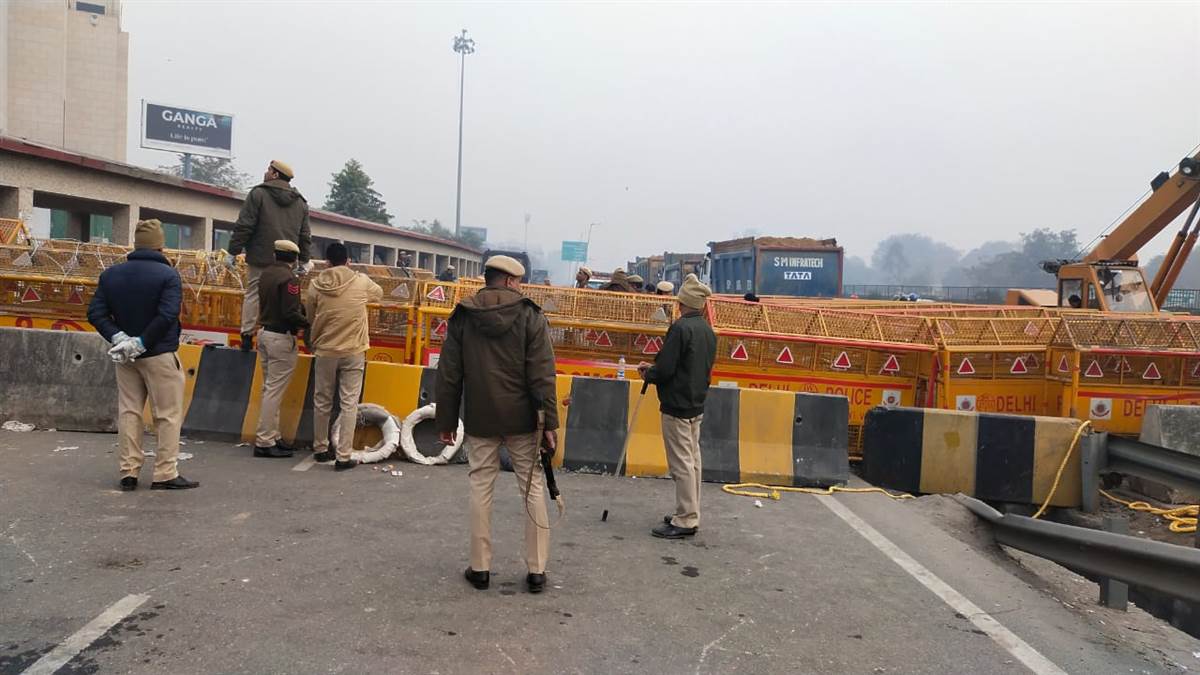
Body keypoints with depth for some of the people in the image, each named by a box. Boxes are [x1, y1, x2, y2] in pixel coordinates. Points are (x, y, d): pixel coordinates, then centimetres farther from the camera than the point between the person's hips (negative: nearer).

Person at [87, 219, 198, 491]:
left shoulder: (111, 274, 6)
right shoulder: (168, 275, -12)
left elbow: (95, 312, -1)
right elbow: (167, 316, -23)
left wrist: (118, 337, -9)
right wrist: (143, 343, -15)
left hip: (125, 357, 5)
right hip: (160, 355, -5)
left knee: (128, 412, 12)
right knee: (168, 415, 2)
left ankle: (129, 472, 14)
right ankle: (165, 474, 3)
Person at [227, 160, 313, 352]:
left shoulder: (258, 194, -3)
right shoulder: (300, 202, 11)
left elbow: (244, 226, -6)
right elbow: (305, 235, 14)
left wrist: (233, 252, -2)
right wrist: (304, 260, 21)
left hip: (260, 257, -3)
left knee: (253, 293, 4)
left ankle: (247, 336, 3)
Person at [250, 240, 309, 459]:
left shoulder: (266, 274, 10)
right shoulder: (289, 278, -17)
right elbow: (291, 313, -23)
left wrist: (303, 310, 9)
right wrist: (307, 323, -7)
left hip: (265, 334, 9)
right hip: (282, 338, -9)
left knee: (269, 389, 15)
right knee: (275, 391, -4)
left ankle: (271, 436, 22)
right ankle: (264, 442, -1)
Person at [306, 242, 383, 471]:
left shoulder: (316, 285, -3)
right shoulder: (361, 281, -5)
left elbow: (310, 318, 7)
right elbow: (379, 293, 16)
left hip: (325, 351, 2)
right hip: (354, 351, -1)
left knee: (322, 401, 16)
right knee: (349, 404, 1)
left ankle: (320, 449, 28)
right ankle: (343, 456, 0)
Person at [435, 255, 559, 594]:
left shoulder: (462, 317, 3)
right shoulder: (530, 316, -5)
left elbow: (448, 375, 4)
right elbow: (542, 375, -10)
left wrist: (446, 420, 11)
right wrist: (549, 422, -8)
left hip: (479, 420, 2)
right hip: (521, 419, -1)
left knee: (481, 487, 11)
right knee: (532, 487, 8)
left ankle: (480, 567, 15)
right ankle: (536, 570, 11)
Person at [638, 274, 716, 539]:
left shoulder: (681, 327, -17)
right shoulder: (708, 331, 10)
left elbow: (665, 369, -21)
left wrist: (648, 373, 1)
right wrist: (654, 369, 16)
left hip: (677, 406, -9)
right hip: (696, 405, 9)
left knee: (682, 463, -4)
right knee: (692, 460, 14)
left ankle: (685, 520, 1)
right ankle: (690, 515, 23)